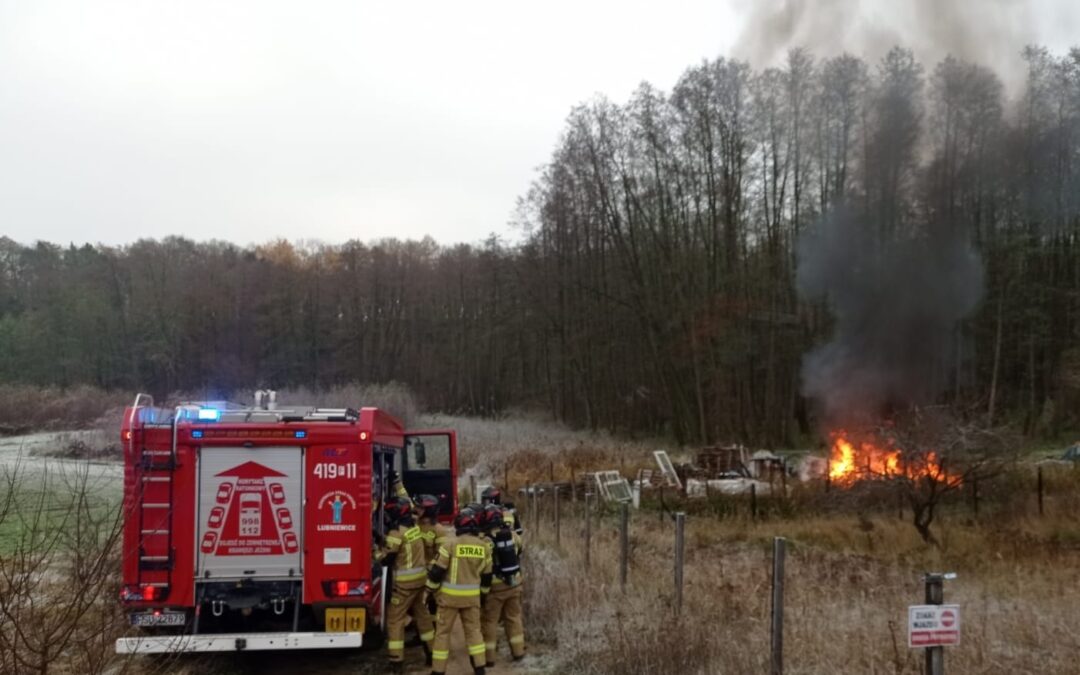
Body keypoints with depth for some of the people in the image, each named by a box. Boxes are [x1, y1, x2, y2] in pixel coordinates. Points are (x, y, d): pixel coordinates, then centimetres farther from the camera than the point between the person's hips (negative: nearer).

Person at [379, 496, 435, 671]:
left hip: (405, 581, -8)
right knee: (421, 613, 20)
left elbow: (386, 558, -14)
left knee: (394, 618, -1)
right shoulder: (414, 526, 5)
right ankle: (431, 651, 27)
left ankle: (396, 660, -3)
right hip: (420, 577, 8)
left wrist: (377, 555, 3)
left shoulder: (397, 532, -18)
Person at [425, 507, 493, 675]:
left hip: (450, 595, -3)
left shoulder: (451, 544, -14)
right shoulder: (484, 546, 0)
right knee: (474, 630, 15)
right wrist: (483, 595, 23)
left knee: (443, 631, 7)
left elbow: (437, 572, -11)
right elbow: (486, 575, 10)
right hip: (472, 596, 3)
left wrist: (431, 594, 0)